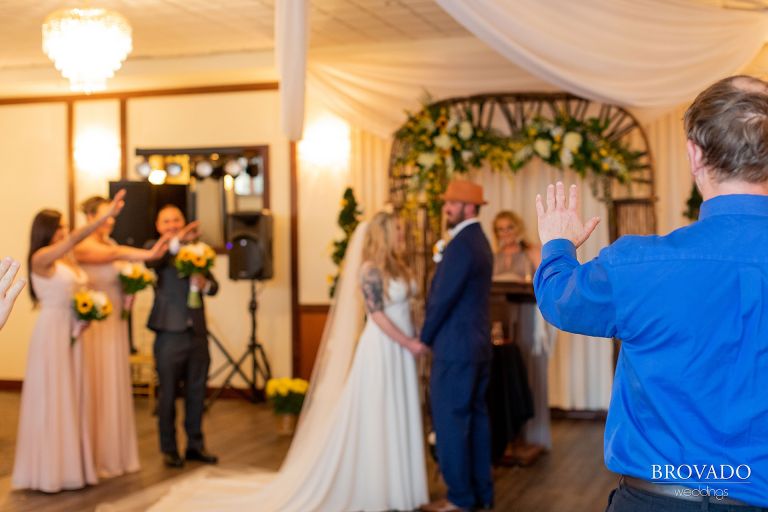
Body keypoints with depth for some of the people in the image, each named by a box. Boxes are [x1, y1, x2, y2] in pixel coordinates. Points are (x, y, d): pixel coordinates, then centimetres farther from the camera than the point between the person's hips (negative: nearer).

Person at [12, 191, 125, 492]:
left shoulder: (68, 260, 11)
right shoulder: (40, 259, -11)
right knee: (51, 400, -1)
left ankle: (69, 466, 17)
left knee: (71, 399, 9)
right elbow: (75, 240, -26)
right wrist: (106, 216, -36)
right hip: (52, 334, -7)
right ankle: (48, 471, 7)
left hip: (72, 334, 7)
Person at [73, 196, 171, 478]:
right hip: (94, 326, -7)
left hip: (116, 325, 8)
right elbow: (114, 255, -29)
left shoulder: (110, 243, 13)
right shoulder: (82, 246, -11)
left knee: (116, 387, 10)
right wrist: (149, 254, -40)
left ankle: (117, 453, 19)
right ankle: (95, 458, 5)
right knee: (95, 388, -3)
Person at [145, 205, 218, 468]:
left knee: (196, 392, 11)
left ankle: (195, 444, 24)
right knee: (168, 394, 4)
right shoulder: (155, 247, 0)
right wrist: (177, 241, -40)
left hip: (197, 332, 4)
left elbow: (213, 286, 8)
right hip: (170, 334, -4)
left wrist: (205, 283, -16)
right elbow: (151, 261, -25)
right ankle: (169, 449, 15)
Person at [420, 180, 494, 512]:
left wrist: (425, 338, -5)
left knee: (450, 420, -3)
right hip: (476, 343, 10)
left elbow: (443, 298, -18)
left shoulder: (461, 244, -17)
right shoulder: (479, 241, 14)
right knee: (475, 417, 12)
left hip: (455, 346, -10)